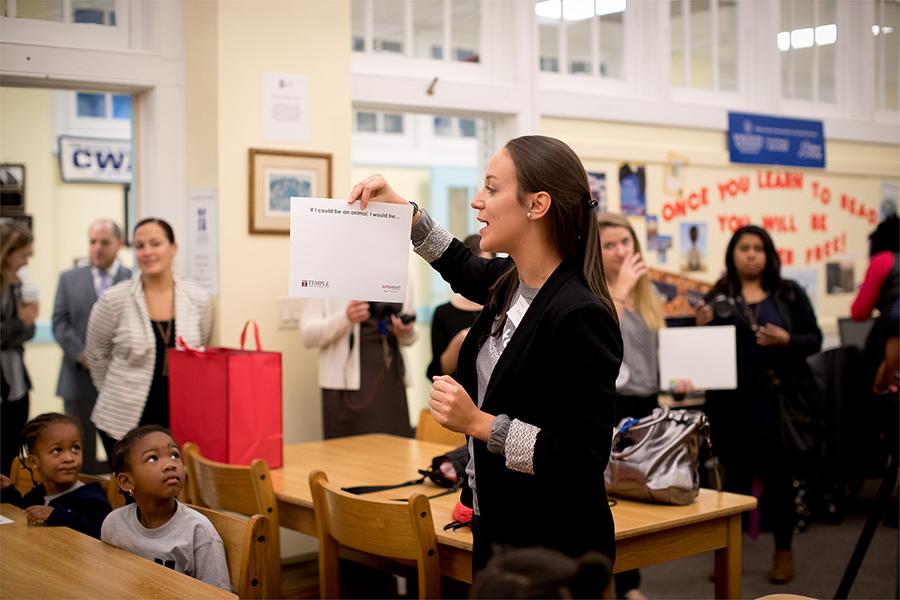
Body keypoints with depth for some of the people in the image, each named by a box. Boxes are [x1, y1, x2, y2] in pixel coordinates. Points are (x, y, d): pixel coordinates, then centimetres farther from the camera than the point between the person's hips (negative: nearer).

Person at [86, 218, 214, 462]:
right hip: (124, 421, -2)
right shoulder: (113, 300, -8)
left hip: (180, 420, 2)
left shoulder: (199, 299, -2)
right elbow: (96, 354, 7)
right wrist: (117, 394, 12)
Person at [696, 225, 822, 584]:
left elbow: (815, 340, 4)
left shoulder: (790, 294, 6)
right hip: (730, 399, 1)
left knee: (778, 472, 4)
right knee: (735, 472, 7)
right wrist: (701, 327, -12)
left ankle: (783, 550, 18)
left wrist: (787, 340, -14)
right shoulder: (718, 297, 7)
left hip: (778, 396, -1)